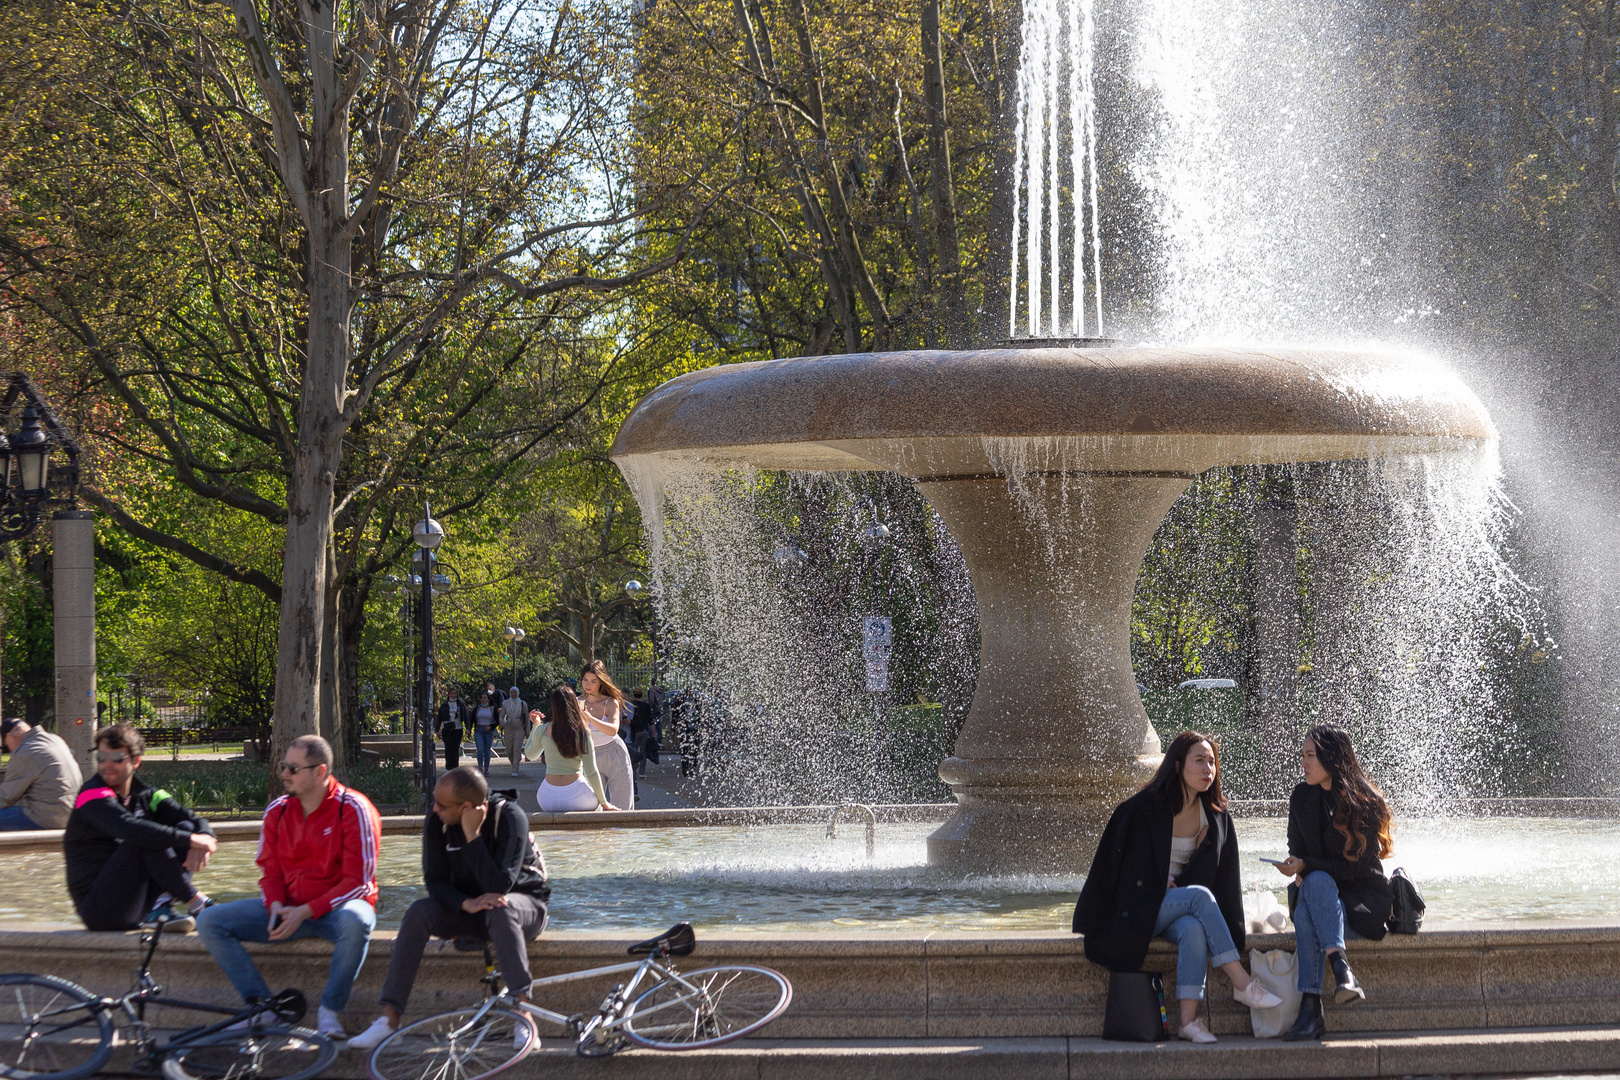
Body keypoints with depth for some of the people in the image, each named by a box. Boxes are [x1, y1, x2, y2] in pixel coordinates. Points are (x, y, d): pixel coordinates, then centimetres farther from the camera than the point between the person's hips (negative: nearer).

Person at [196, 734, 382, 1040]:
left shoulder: (353, 809, -11)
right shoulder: (277, 811, 6)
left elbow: (358, 881, -15)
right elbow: (270, 871, 11)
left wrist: (305, 912, -23)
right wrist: (276, 907, -13)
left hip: (336, 906, -5)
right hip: (288, 908, 5)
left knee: (355, 922, -43)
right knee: (210, 921, -11)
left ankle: (330, 1011, -23)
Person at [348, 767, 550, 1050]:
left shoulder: (509, 817, -23)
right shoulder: (436, 822, -11)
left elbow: (499, 886, -30)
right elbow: (435, 881, -10)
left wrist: (472, 836, -34)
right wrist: (467, 904, -29)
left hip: (524, 902, -4)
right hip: (465, 907, 4)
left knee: (500, 909, -38)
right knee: (419, 912, -23)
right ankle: (389, 1018, -23)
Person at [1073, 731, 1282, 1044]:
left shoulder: (1215, 816, 5)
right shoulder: (1144, 807, -10)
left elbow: (1225, 877, 8)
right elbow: (1115, 860, -4)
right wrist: (1159, 886, -11)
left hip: (1179, 908, 3)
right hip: (1137, 908, -3)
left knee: (1194, 930, -34)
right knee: (1200, 896, -31)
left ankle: (1189, 1020, -39)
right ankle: (1241, 984, -31)